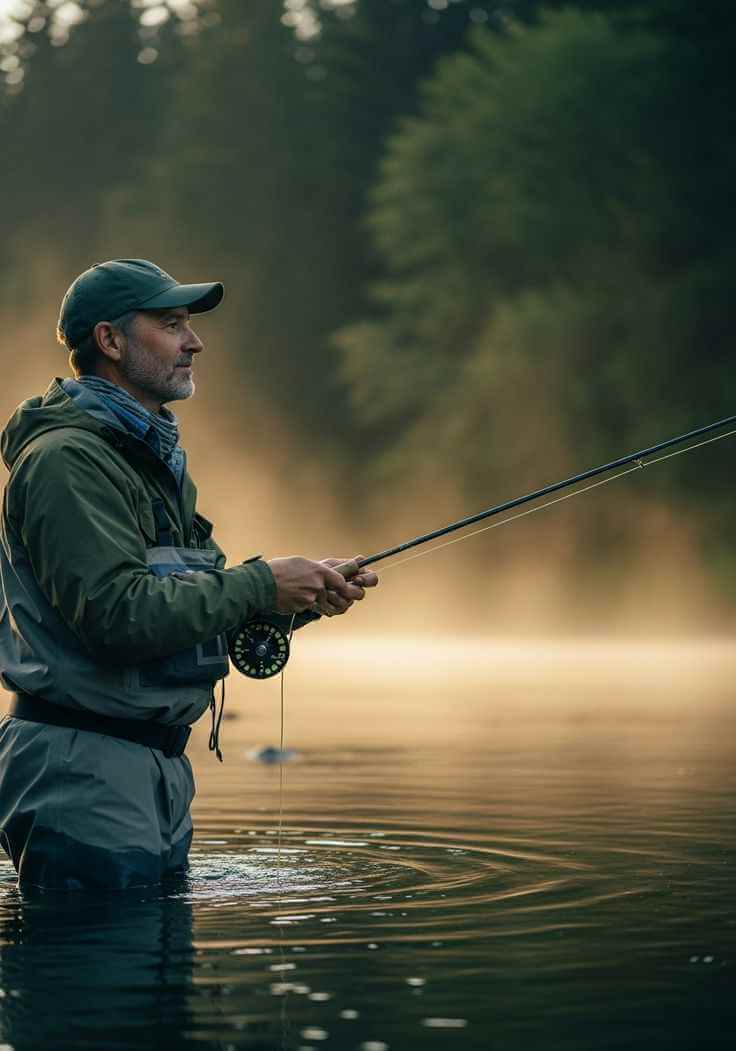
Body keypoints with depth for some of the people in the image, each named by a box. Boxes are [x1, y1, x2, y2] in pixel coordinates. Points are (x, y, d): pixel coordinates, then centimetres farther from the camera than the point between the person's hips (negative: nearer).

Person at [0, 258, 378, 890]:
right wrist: (260, 585, -17)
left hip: (160, 765, 10)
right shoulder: (66, 460, -14)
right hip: (82, 771, -10)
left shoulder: (157, 460, 20)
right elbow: (116, 614, -25)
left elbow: (201, 615, 22)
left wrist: (305, 597, 4)